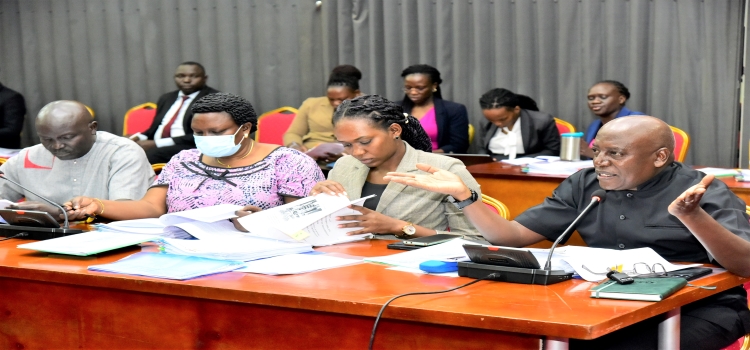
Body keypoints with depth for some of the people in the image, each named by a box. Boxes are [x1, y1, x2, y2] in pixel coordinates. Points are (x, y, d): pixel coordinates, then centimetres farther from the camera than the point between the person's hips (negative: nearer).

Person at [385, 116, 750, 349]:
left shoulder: (706, 192, -7)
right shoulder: (584, 185, 7)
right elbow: (512, 236, 7)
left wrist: (690, 215, -37)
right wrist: (462, 193, -9)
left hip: (698, 308, -4)